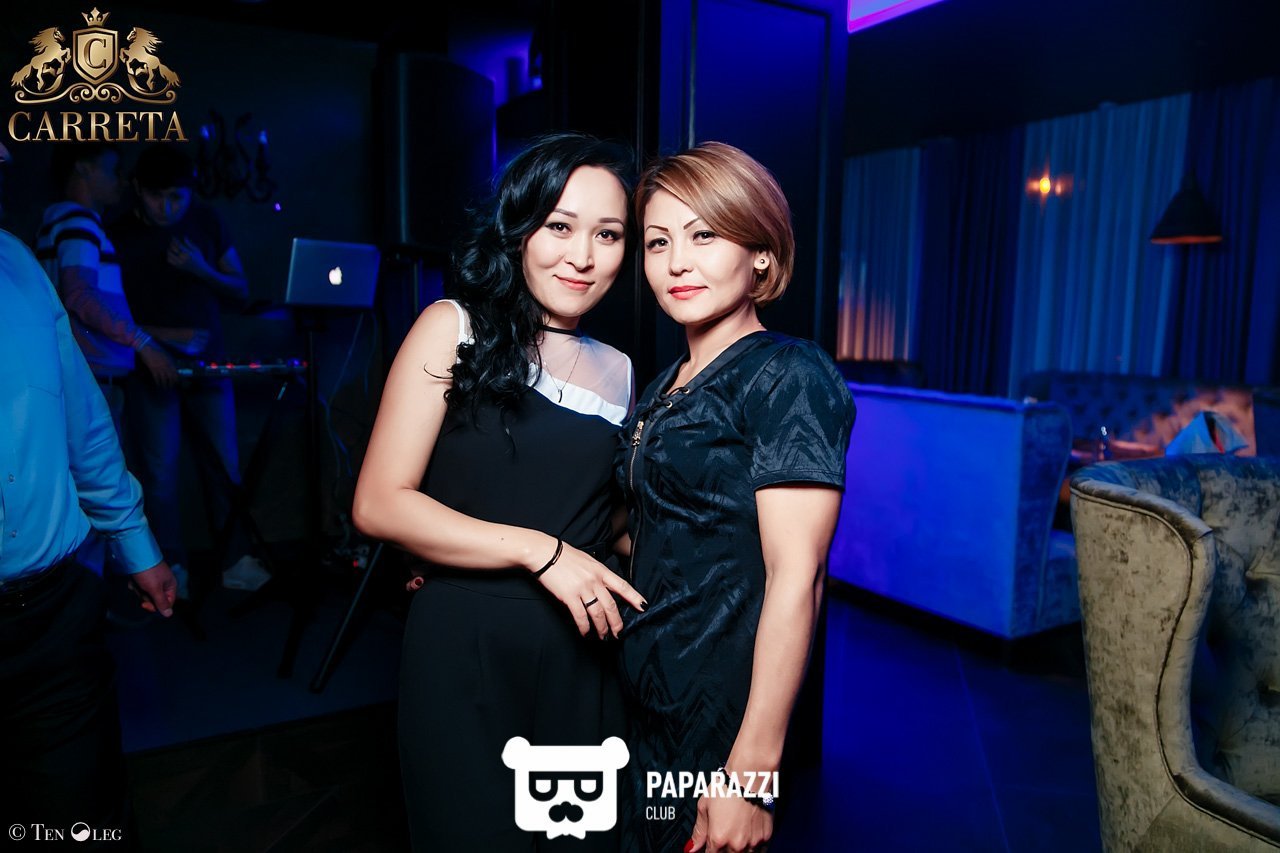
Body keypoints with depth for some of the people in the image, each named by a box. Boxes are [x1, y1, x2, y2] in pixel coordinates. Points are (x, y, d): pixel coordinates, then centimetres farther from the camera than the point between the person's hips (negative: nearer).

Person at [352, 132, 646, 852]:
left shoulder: (618, 372, 8)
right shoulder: (456, 329, -5)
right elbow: (379, 504, -12)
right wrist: (537, 549, -18)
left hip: (581, 658, 4)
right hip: (466, 648, -4)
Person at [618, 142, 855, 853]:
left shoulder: (787, 376, -15)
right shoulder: (664, 388, 9)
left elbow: (795, 579, -20)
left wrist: (752, 771, -20)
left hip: (722, 716, -7)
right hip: (644, 704, 7)